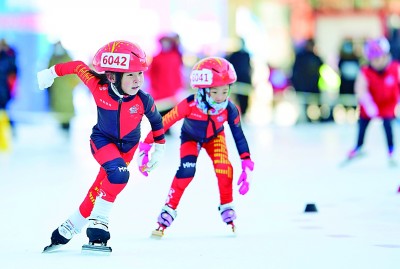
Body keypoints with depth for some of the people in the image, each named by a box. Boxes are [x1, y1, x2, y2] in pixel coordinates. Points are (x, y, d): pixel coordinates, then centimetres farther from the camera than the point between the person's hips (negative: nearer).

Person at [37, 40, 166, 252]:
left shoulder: (144, 101, -23)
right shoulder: (99, 87, -26)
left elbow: (156, 120, -2)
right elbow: (78, 67, -10)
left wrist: (159, 147, 8)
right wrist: (53, 72, 2)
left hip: (127, 146, 2)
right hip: (103, 140, -2)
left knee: (101, 188, -4)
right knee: (119, 173, -29)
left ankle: (66, 231, 8)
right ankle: (98, 224, -20)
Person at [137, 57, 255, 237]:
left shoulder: (230, 109, -33)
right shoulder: (189, 105, -40)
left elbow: (239, 137, -20)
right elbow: (162, 124, -31)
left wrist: (246, 166, -22)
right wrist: (144, 149, -29)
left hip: (214, 136, 2)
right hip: (190, 137, -2)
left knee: (223, 167, -22)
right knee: (186, 170, -24)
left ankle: (226, 207, 1)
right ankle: (168, 211, -9)